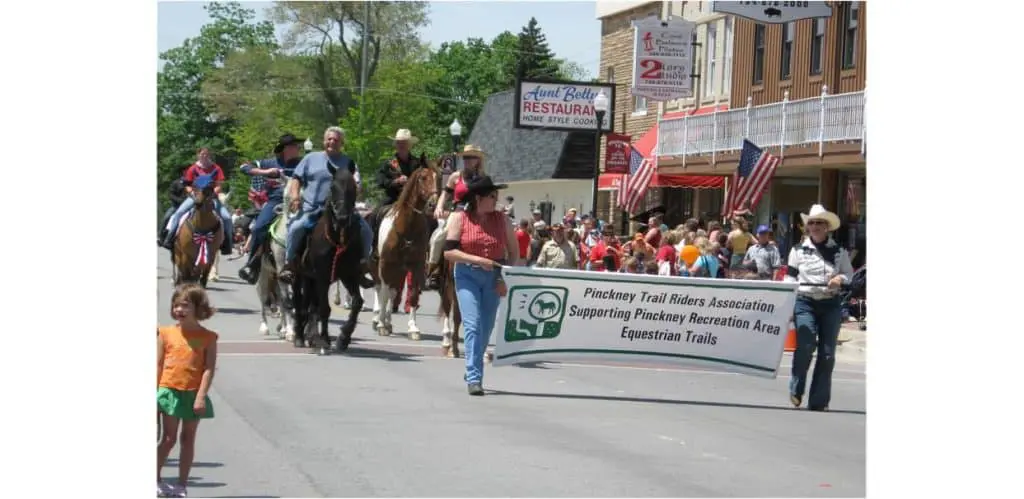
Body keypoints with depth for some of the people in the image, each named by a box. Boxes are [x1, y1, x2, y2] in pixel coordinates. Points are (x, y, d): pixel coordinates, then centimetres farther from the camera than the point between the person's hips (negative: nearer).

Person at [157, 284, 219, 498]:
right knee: (168, 438, 2)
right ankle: (155, 480, 13)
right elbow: (158, 364, 3)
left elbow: (209, 368, -8)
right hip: (169, 391, 0)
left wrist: (201, 396, -15)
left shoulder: (207, 337, -4)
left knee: (188, 439, 8)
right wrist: (154, 393, -1)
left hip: (193, 394, 0)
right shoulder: (166, 333, 1)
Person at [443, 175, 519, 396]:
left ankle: (472, 372, 28)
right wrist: (477, 259, -18)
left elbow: (514, 252, 9)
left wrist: (505, 278, -4)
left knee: (486, 328, 9)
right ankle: (474, 378, -15)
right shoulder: (459, 218, -3)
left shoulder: (502, 220, 5)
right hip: (467, 276, -3)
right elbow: (448, 251, -8)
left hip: (493, 278, 3)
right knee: (473, 325, -14)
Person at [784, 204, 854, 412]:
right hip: (805, 303, -2)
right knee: (805, 346, -17)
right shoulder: (799, 250, 4)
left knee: (827, 353, 1)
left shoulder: (839, 251, 7)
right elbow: (790, 279, 5)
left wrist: (840, 279, -10)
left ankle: (818, 401, 9)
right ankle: (796, 390, 6)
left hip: (831, 304, 2)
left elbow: (849, 274, 14)